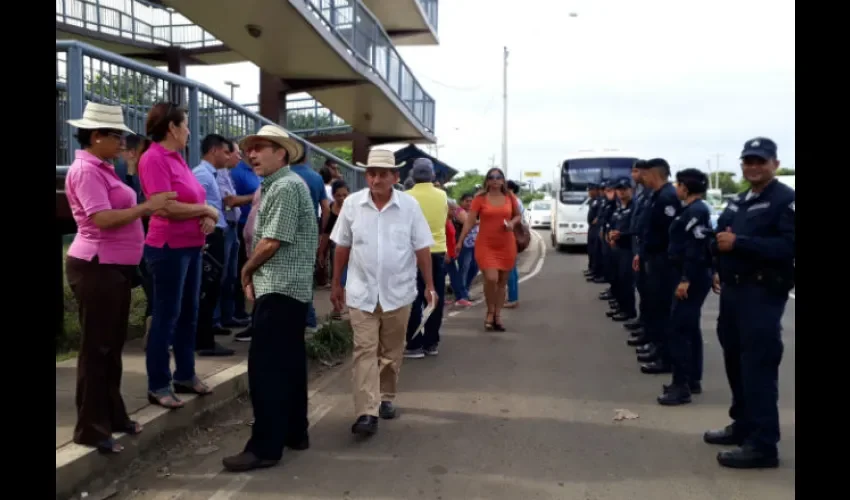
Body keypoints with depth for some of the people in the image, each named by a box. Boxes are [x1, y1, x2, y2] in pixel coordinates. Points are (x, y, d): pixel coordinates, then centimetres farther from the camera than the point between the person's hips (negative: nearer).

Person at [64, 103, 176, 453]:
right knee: (96, 347, -1)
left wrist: (147, 208, 7)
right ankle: (90, 428, 10)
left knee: (112, 345, 17)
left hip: (115, 267, 10)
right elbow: (102, 219, -24)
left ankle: (112, 416, 30)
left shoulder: (102, 169, 16)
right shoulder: (86, 170, -14)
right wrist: (146, 207, -20)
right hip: (96, 269, -10)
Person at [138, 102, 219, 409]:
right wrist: (207, 210, -9)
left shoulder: (177, 159, 13)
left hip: (192, 246, 9)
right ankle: (158, 386, 10)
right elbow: (166, 207, -21)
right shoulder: (154, 158, -13)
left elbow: (195, 199, 16)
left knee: (189, 314, 15)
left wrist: (209, 218, -5)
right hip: (169, 248, -9)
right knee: (166, 316, -1)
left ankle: (185, 376, 28)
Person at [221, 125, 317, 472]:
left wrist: (246, 271, -2)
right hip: (290, 287, 11)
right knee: (289, 363, 14)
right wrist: (254, 274, 7)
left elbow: (271, 242, -18)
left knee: (265, 367, -8)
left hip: (279, 288, -11)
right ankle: (294, 432, 23)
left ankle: (265, 447, -3)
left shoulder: (285, 187, -14)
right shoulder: (277, 185, 20)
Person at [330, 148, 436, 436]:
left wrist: (430, 285, -2)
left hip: (398, 292, 1)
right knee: (365, 351, -4)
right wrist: (336, 284, 7)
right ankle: (366, 413, -4)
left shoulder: (410, 205, -5)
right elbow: (342, 247, 5)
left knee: (392, 352, 13)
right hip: (362, 292, 0)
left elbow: (422, 248, -1)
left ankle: (386, 398, 32)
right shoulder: (352, 204, -3)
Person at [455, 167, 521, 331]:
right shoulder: (480, 198, -5)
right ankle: (490, 312, 8)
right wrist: (460, 242, -13)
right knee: (491, 278, -17)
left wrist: (512, 223, -6)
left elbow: (518, 215, 16)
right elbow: (469, 222, -6)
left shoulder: (509, 197, 3)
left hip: (506, 245, 3)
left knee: (502, 282, 9)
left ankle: (497, 315, 23)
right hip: (486, 245, -3)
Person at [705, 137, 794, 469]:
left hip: (763, 294, -8)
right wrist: (719, 266, 4)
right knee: (736, 361, 15)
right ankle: (743, 426, 29)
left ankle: (763, 445, 1)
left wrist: (738, 243, -22)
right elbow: (722, 239, 24)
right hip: (733, 291, 8)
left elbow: (788, 246, -21)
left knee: (758, 367, -6)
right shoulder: (738, 203, 19)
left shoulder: (785, 200, -8)